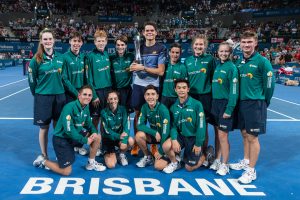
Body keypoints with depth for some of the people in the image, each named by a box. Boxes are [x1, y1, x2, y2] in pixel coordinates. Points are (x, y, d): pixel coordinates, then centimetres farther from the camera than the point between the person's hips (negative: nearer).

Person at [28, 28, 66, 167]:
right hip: (43, 97, -3)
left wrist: (59, 89, 13)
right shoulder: (36, 59, -8)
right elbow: (32, 80, -1)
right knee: (44, 127, 6)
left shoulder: (60, 57, 3)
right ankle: (43, 155, 23)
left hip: (59, 96, 3)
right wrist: (37, 94, 6)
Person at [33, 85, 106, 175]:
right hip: (61, 138, -8)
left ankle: (91, 163, 14)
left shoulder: (86, 107, -2)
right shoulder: (69, 107, -26)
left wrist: (94, 132, -13)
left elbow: (89, 123, 10)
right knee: (66, 172, -6)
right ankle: (43, 161, 16)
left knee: (97, 137, -3)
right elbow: (69, 131, -29)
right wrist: (85, 140, -22)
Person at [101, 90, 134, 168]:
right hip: (108, 138, -2)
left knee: (131, 141, -32)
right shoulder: (104, 112, -13)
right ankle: (107, 153, 17)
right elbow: (107, 131, -18)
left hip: (120, 136, 2)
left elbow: (126, 126, -18)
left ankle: (122, 155, 0)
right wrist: (119, 136, -35)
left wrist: (124, 140, -35)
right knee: (111, 165, -19)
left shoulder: (122, 109, -10)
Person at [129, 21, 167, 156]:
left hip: (152, 86, -3)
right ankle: (136, 144, 20)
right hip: (138, 85, 3)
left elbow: (160, 71, -9)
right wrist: (132, 67, -6)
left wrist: (143, 68, -14)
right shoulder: (139, 47, 10)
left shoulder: (161, 49, -2)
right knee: (137, 114, 7)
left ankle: (154, 146, 19)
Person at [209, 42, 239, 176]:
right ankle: (217, 160, 26)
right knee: (217, 133, 13)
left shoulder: (232, 67, -11)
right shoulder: (217, 66, 11)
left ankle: (224, 165, 10)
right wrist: (213, 103, 9)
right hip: (215, 102, 7)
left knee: (223, 135, -3)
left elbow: (234, 91, -15)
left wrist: (229, 109, -18)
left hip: (225, 103, -6)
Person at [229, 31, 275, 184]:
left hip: (255, 103, -6)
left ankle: (251, 170, 11)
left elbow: (269, 84, -9)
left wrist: (263, 102, 0)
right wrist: (239, 99, 11)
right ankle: (246, 161, 34)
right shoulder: (239, 62, 8)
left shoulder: (262, 61, -11)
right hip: (241, 102, 6)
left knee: (252, 137, 0)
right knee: (244, 133, 16)